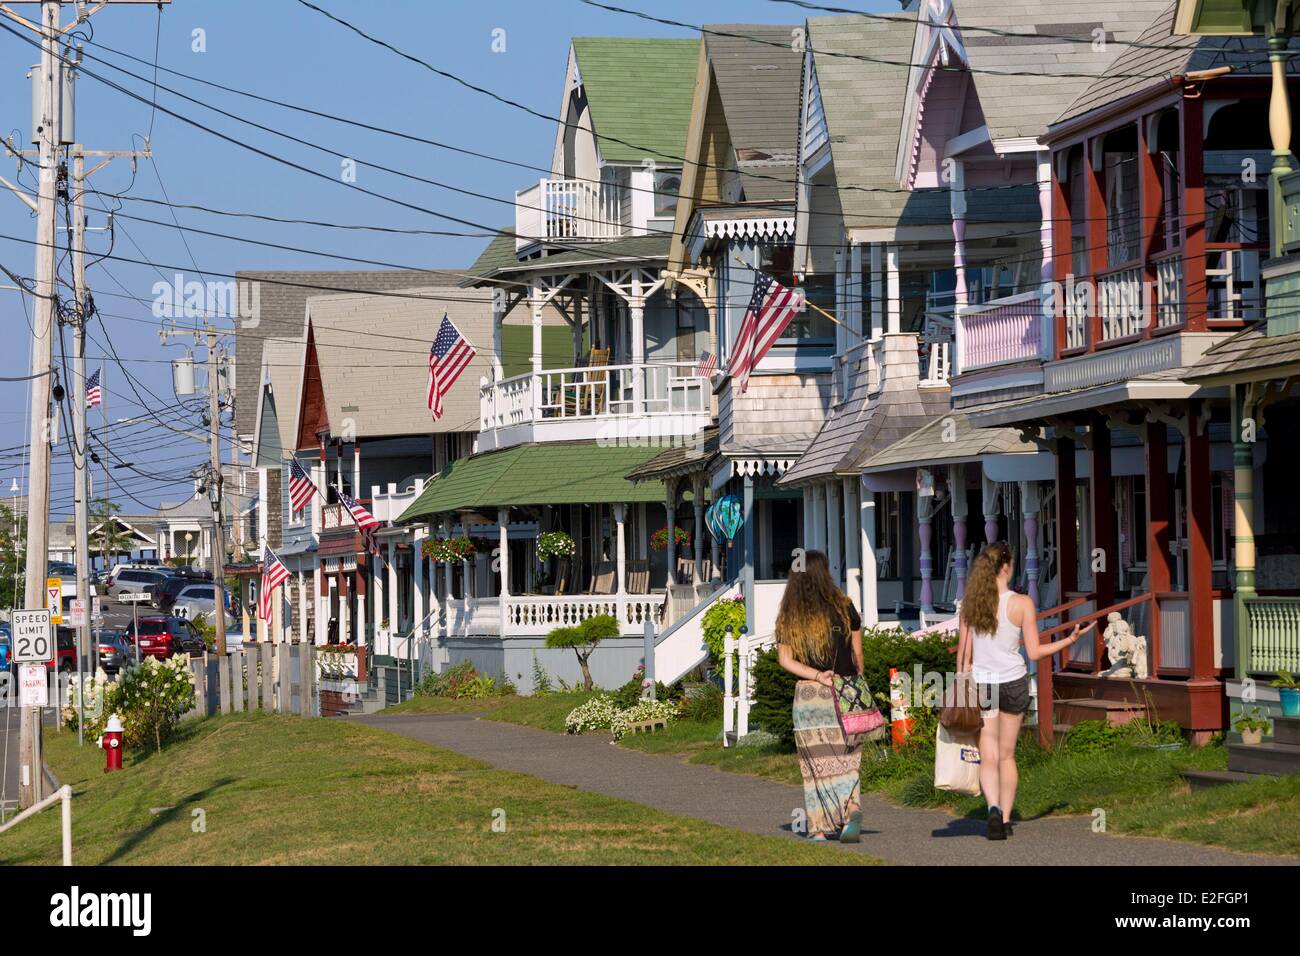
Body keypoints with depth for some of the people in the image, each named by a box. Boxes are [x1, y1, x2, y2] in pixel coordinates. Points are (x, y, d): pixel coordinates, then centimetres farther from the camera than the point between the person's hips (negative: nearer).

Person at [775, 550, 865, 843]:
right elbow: (858, 655, 4)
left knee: (816, 762, 7)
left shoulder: (788, 617, 2)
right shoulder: (844, 608, -1)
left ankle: (820, 827, 6)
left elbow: (785, 658, -4)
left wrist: (816, 675, -9)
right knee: (846, 760, 5)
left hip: (808, 693, 1)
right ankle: (852, 810, -20)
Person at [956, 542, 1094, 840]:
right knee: (1007, 755, 14)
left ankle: (994, 808, -20)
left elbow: (964, 653, 1)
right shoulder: (1022, 603, -11)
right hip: (1013, 682, -1)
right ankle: (1005, 819, 16)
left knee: (988, 757, 3)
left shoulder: (970, 603, -3)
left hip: (980, 683, 1)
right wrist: (1071, 639, 1)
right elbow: (1034, 652, -9)